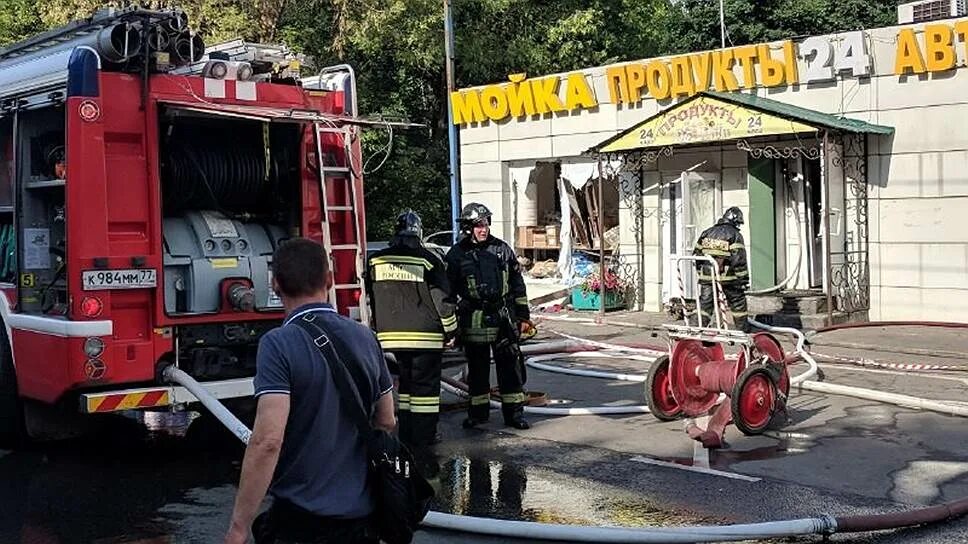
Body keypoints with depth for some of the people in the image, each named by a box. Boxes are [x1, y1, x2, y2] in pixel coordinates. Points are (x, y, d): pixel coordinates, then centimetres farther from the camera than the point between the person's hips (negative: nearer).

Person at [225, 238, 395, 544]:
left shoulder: (279, 344, -16)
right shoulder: (365, 338, 2)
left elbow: (267, 441, -24)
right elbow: (386, 423, 11)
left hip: (302, 517, -6)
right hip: (362, 513, 6)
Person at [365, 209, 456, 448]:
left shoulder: (375, 261, 3)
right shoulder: (427, 260, -10)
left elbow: (372, 300, 11)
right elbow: (442, 298, -8)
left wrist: (380, 330, 21)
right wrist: (450, 330, 3)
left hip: (392, 334, 5)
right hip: (425, 335, -4)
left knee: (406, 380, 17)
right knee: (425, 383, 3)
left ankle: (406, 433, 20)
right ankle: (423, 436, 4)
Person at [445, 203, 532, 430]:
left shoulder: (502, 249, 6)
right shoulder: (456, 255, 0)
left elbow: (517, 284, 11)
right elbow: (448, 291, 3)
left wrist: (523, 315, 9)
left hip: (503, 318, 1)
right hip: (473, 322, -1)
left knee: (510, 366, 2)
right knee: (477, 368, 9)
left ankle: (514, 412, 10)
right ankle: (478, 411, 22)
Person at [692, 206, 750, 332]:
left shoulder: (706, 233, 11)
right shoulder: (735, 235, -6)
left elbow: (697, 253, 14)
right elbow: (739, 259, -12)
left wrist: (700, 272, 23)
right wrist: (744, 279, -8)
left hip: (707, 276, 4)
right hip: (727, 277, -4)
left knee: (705, 302, 8)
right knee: (737, 302, 11)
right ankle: (742, 327, 18)